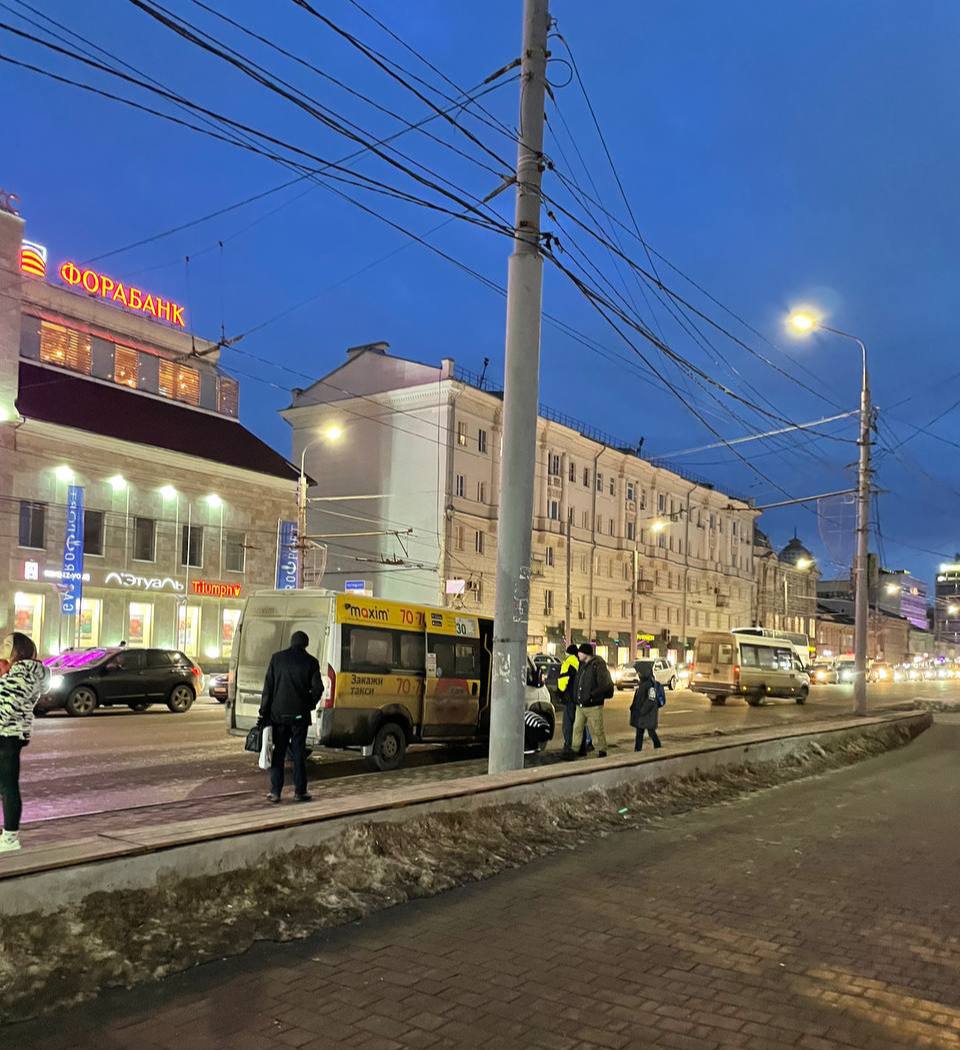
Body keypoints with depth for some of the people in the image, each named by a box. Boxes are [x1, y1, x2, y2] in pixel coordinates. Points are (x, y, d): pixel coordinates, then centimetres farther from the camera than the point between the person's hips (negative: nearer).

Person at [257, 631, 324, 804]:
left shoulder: (277, 658, 1)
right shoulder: (310, 661, -2)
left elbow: (268, 687, -1)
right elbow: (318, 688, -5)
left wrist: (264, 712, 2)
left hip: (278, 713, 1)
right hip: (299, 715, -1)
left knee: (278, 752, 9)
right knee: (299, 753, 6)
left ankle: (275, 792, 9)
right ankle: (299, 792, 8)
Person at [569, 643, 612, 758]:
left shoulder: (598, 665, -15)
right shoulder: (582, 665, 11)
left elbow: (605, 686, -18)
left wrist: (592, 696, -20)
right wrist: (577, 698, 16)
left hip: (593, 706, -8)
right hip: (580, 705, 8)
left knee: (597, 731, 1)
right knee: (577, 728, 13)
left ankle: (602, 752, 13)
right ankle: (574, 750, 22)